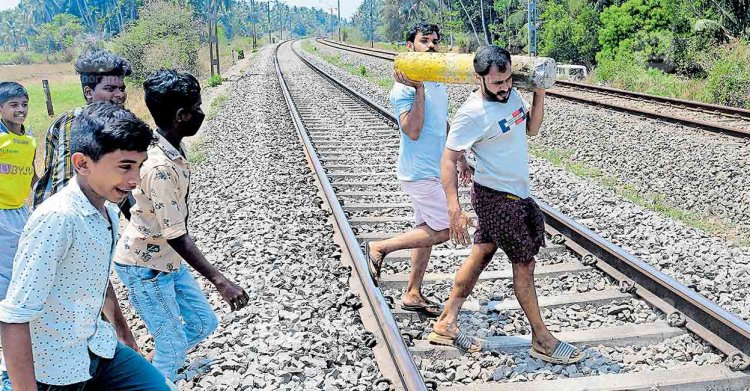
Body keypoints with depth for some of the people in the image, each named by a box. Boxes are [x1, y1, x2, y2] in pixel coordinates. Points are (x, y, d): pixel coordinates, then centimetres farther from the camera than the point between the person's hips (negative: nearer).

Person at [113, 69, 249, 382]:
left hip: (168, 259, 9)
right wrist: (220, 282, -29)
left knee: (204, 323, 15)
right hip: (144, 266, -9)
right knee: (174, 345, 2)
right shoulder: (160, 167, -30)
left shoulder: (173, 151, -2)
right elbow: (176, 237, -29)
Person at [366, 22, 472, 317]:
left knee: (427, 231, 12)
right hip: (419, 171, -9)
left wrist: (460, 158, 23)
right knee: (442, 230, -7)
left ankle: (413, 295, 22)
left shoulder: (438, 84, 11)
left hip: (433, 169, 9)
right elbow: (412, 130, -27)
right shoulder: (404, 88, -16)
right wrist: (419, 89, -28)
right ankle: (380, 248, 4)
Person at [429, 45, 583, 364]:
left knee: (480, 255, 14)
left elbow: (531, 129, 15)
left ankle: (445, 325, 26)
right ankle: (542, 340, 19)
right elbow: (448, 159, -21)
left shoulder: (511, 94, 3)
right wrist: (455, 210, -29)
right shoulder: (472, 114, -22)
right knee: (524, 264, 2)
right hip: (497, 197, -8)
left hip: (515, 193, 8)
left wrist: (539, 92, -1)